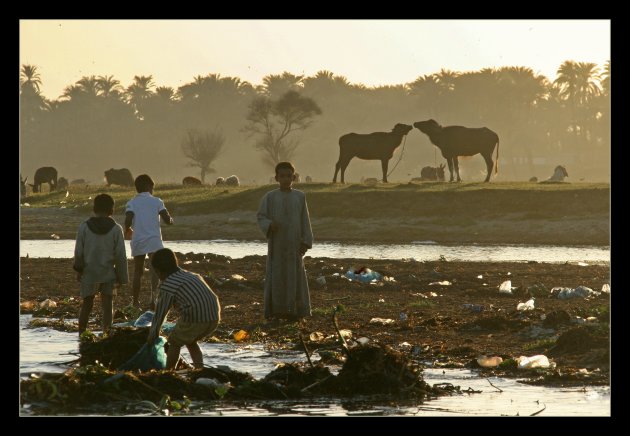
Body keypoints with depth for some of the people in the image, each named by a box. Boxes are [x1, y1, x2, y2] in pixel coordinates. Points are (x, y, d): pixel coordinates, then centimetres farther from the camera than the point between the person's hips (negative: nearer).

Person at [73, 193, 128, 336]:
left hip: (88, 273, 1)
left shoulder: (84, 227, -5)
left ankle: (81, 334, 17)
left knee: (86, 304, 13)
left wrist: (78, 269, 13)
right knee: (107, 304, 5)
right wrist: (122, 276, 5)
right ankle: (106, 332, -2)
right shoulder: (116, 229, -6)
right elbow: (121, 256, -3)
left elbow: (78, 251, -1)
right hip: (108, 274, -1)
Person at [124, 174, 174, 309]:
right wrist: (170, 220, 20)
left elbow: (128, 220, -10)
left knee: (138, 271, 17)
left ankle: (136, 301, 25)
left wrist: (127, 231, 11)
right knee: (155, 269, -15)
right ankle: (154, 295, -39)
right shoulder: (156, 201, 2)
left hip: (137, 242, 3)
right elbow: (167, 219, -4)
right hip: (154, 240, -3)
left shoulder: (132, 203, 4)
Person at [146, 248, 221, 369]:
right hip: (214, 318, 7)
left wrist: (152, 335, 21)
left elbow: (160, 314, 6)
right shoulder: (191, 275, 23)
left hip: (194, 319, -7)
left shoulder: (167, 285, 1)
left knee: (174, 342, 16)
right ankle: (200, 369, 15)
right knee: (190, 341, 29)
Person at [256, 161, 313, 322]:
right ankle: (275, 310, 3)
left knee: (295, 277, 1)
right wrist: (269, 225, -21)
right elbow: (261, 217, 1)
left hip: (294, 244, 1)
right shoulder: (270, 197, 1)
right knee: (276, 277, -1)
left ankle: (293, 310, 5)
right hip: (276, 243, -1)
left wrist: (305, 242, -1)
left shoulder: (299, 197, 4)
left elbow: (304, 220, 5)